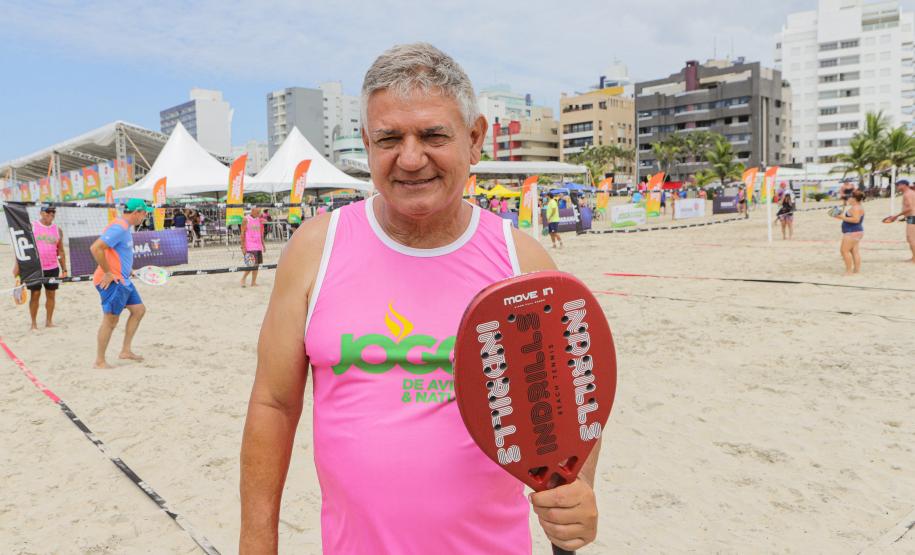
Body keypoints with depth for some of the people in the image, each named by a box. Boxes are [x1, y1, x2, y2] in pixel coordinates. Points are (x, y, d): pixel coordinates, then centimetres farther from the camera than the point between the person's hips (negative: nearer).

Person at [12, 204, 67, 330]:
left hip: (52, 268, 3)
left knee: (51, 294, 6)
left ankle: (49, 321, 16)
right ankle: (33, 323, 10)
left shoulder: (58, 230, 8)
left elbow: (61, 251, 12)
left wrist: (64, 269, 8)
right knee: (35, 294, 0)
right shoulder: (30, 227, -1)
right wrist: (17, 264, -8)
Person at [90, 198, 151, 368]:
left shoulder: (125, 228, 14)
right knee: (110, 320, -4)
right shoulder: (119, 227, -19)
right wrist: (108, 273, -22)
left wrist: (126, 269, 16)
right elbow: (95, 248, -27)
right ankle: (100, 361, 7)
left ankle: (126, 351, 19)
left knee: (139, 309, 13)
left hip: (122, 280, 10)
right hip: (112, 282, -10)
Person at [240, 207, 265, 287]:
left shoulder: (259, 220, 13)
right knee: (251, 265, -11)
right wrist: (243, 247, -12)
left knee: (256, 264, 5)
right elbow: (242, 234, -7)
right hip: (249, 247, -6)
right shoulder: (246, 220, -5)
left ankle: (253, 282, 10)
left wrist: (263, 245, 15)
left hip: (258, 247, 6)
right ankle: (243, 278, 8)